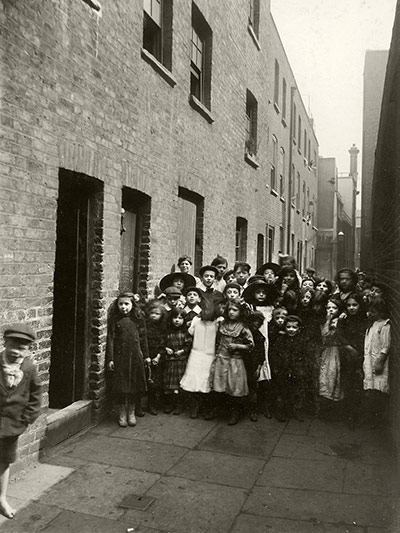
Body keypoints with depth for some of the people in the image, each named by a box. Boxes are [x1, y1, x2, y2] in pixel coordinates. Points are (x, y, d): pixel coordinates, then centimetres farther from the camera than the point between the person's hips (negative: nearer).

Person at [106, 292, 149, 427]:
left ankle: (131, 413, 24)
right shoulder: (114, 320, -3)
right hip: (119, 356, -1)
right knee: (120, 386, 4)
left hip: (135, 356, 1)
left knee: (134, 385, 8)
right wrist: (110, 358, -7)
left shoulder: (138, 319, 2)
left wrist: (145, 355, 8)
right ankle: (122, 414, 20)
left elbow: (143, 338, 8)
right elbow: (110, 339, -3)